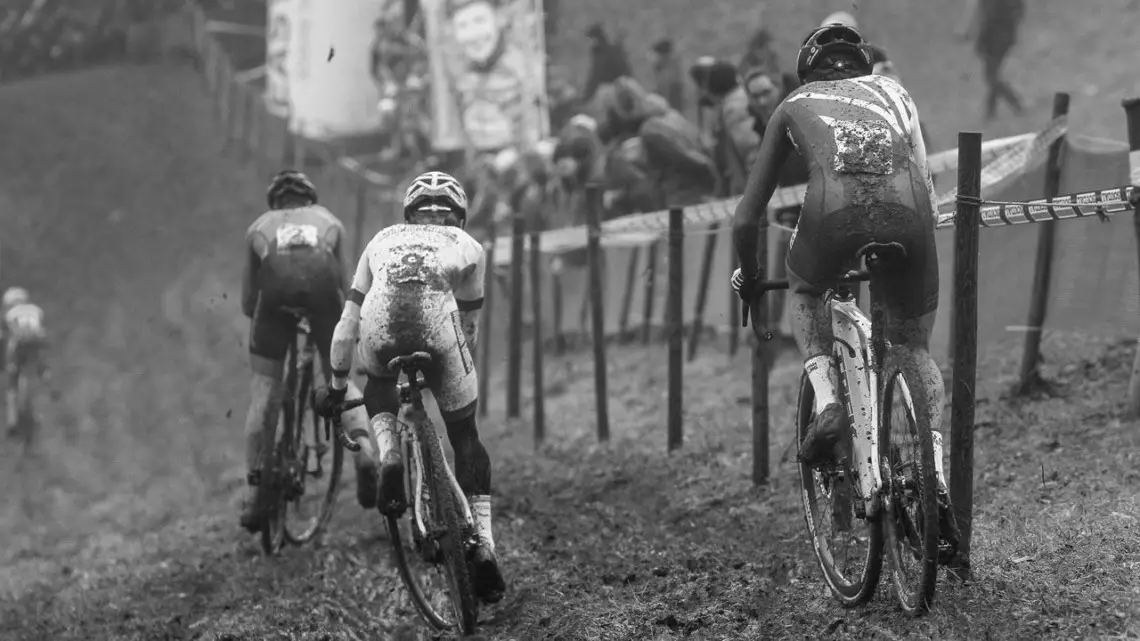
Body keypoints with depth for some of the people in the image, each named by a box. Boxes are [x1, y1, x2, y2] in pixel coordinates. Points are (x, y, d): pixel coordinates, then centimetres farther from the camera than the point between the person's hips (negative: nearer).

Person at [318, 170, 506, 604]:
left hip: (380, 326, 1)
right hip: (437, 327, -1)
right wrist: (463, 371, 52)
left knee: (379, 387, 35)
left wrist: (337, 386, 41)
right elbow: (468, 327, 35)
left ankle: (388, 459, 6)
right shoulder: (468, 245, 30)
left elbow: (348, 323, 33)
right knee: (466, 438, 18)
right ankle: (483, 546, 11)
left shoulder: (384, 240, 34)